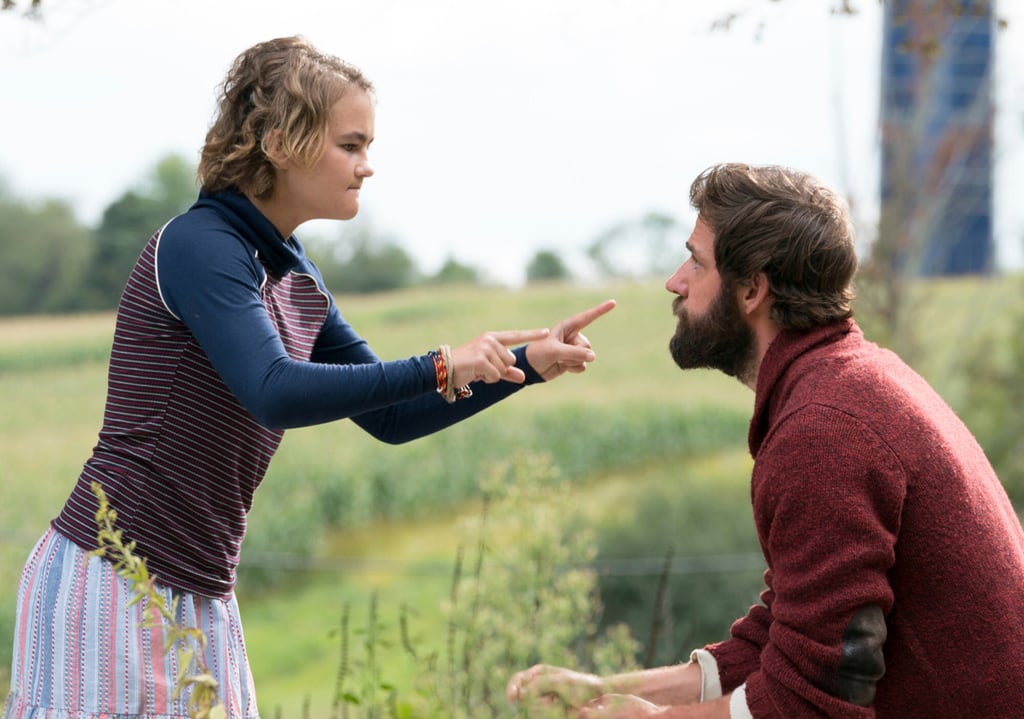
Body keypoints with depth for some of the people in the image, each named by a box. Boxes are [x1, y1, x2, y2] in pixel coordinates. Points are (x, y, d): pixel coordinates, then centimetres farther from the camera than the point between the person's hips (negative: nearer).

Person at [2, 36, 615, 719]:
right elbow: (275, 393, -27)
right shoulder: (199, 245, -14)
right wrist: (441, 368, -23)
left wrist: (528, 363, 6)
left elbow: (388, 416, 16)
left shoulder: (300, 284, 12)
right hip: (112, 582, -9)